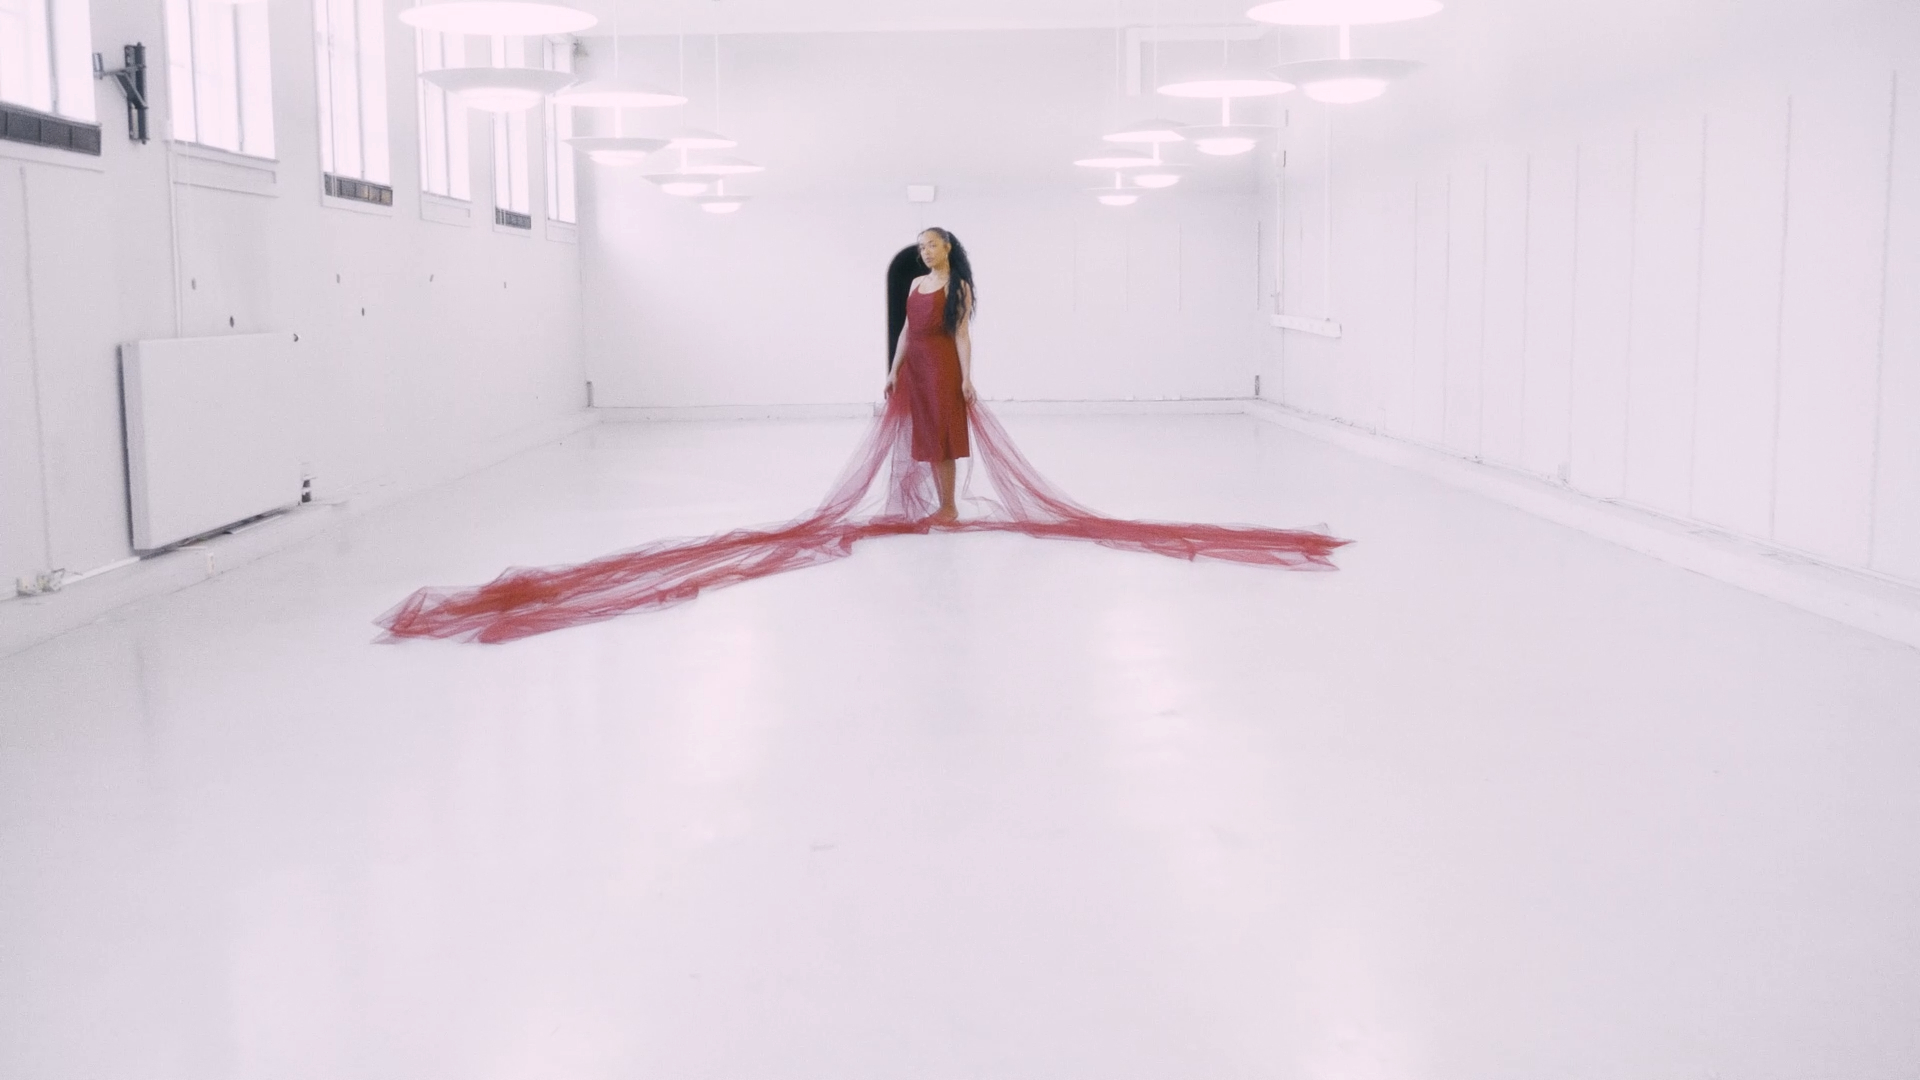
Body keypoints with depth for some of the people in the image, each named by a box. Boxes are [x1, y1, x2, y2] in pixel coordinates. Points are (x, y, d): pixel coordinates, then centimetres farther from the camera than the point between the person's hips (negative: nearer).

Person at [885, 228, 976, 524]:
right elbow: (907, 330, 13)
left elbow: (961, 334, -10)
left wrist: (966, 377, -14)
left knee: (941, 435, -4)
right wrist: (894, 370, 10)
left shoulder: (958, 286, -5)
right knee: (927, 437, 8)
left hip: (942, 365, -6)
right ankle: (941, 504, 14)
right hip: (916, 365, 6)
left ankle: (949, 506, 3)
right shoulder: (916, 283, 13)